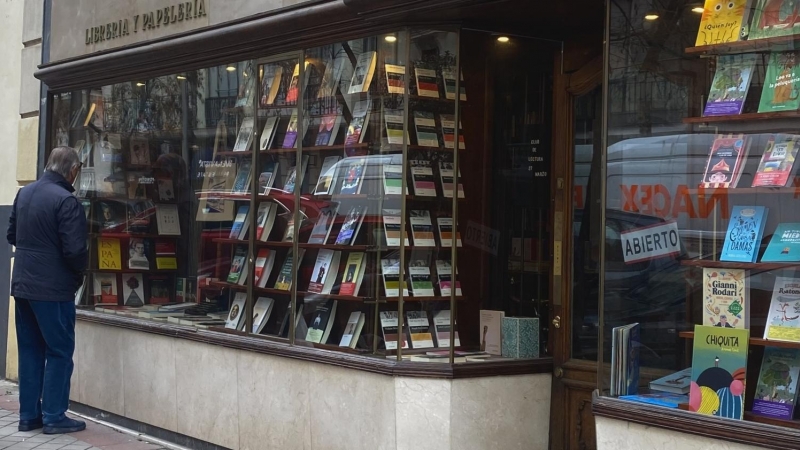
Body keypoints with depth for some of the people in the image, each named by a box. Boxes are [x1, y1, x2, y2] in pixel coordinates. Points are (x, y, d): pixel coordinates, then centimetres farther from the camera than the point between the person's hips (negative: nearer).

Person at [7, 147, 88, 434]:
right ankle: (54, 417, 5)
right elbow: (75, 249, -20)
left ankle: (28, 415, 18)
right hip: (53, 288, -7)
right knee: (59, 351, 2)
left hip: (22, 284, 8)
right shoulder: (66, 200, -18)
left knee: (30, 350, 14)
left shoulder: (24, 193, 7)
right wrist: (79, 274, -1)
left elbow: (12, 235, 17)